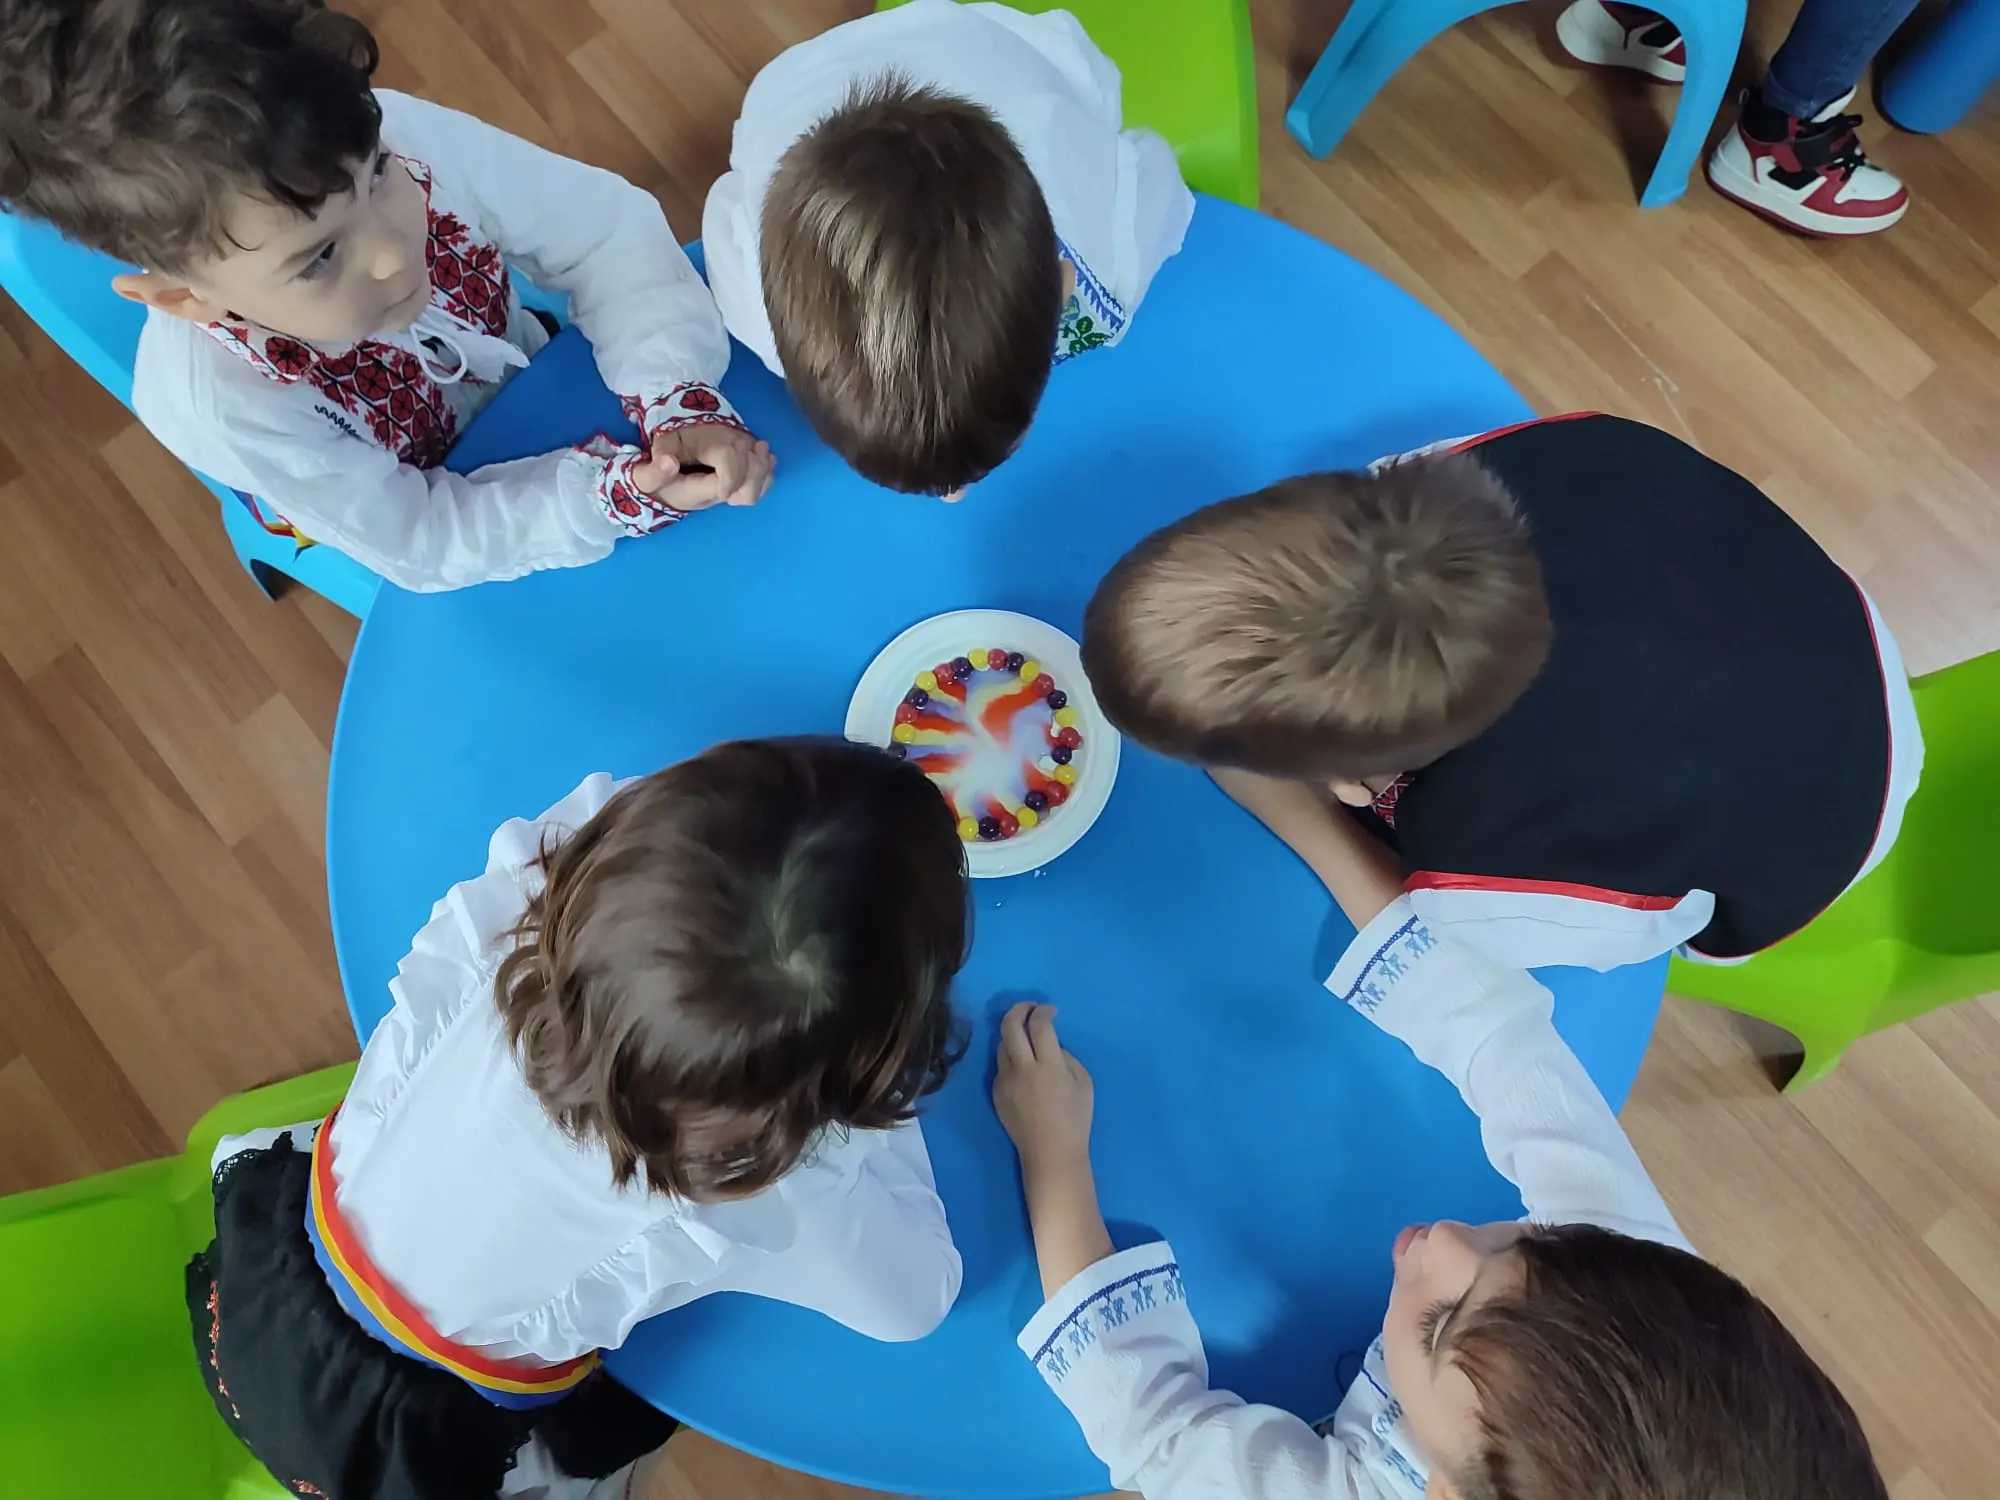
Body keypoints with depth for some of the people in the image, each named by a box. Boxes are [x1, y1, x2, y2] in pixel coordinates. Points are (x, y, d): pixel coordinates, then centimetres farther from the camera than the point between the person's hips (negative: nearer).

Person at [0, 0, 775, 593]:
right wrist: (617, 497, -44)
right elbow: (425, 542, -31)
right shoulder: (217, 402, -41)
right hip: (400, 513, -3)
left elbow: (607, 227, -29)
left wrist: (681, 394, -45)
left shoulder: (405, 135, -39)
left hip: (528, 372, 3)